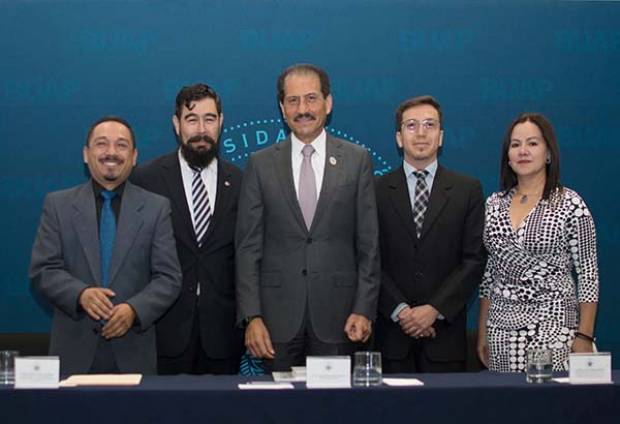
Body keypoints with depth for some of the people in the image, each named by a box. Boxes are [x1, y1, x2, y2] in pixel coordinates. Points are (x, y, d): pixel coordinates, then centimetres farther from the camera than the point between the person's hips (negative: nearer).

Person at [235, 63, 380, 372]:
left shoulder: (357, 160, 4)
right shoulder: (260, 165, 5)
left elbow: (369, 244, 3)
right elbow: (248, 247, 3)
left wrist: (364, 310, -4)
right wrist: (251, 317, -5)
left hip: (336, 316, 0)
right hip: (278, 316, 1)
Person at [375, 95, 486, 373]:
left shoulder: (468, 190, 6)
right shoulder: (377, 191, 6)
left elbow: (474, 259, 0)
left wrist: (435, 309, -10)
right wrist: (400, 310, -11)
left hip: (445, 332, 0)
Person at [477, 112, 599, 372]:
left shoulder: (570, 204, -4)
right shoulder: (494, 204, 9)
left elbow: (588, 274, -4)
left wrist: (584, 336, -10)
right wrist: (482, 332, 10)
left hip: (552, 327, -4)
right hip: (501, 329, 4)